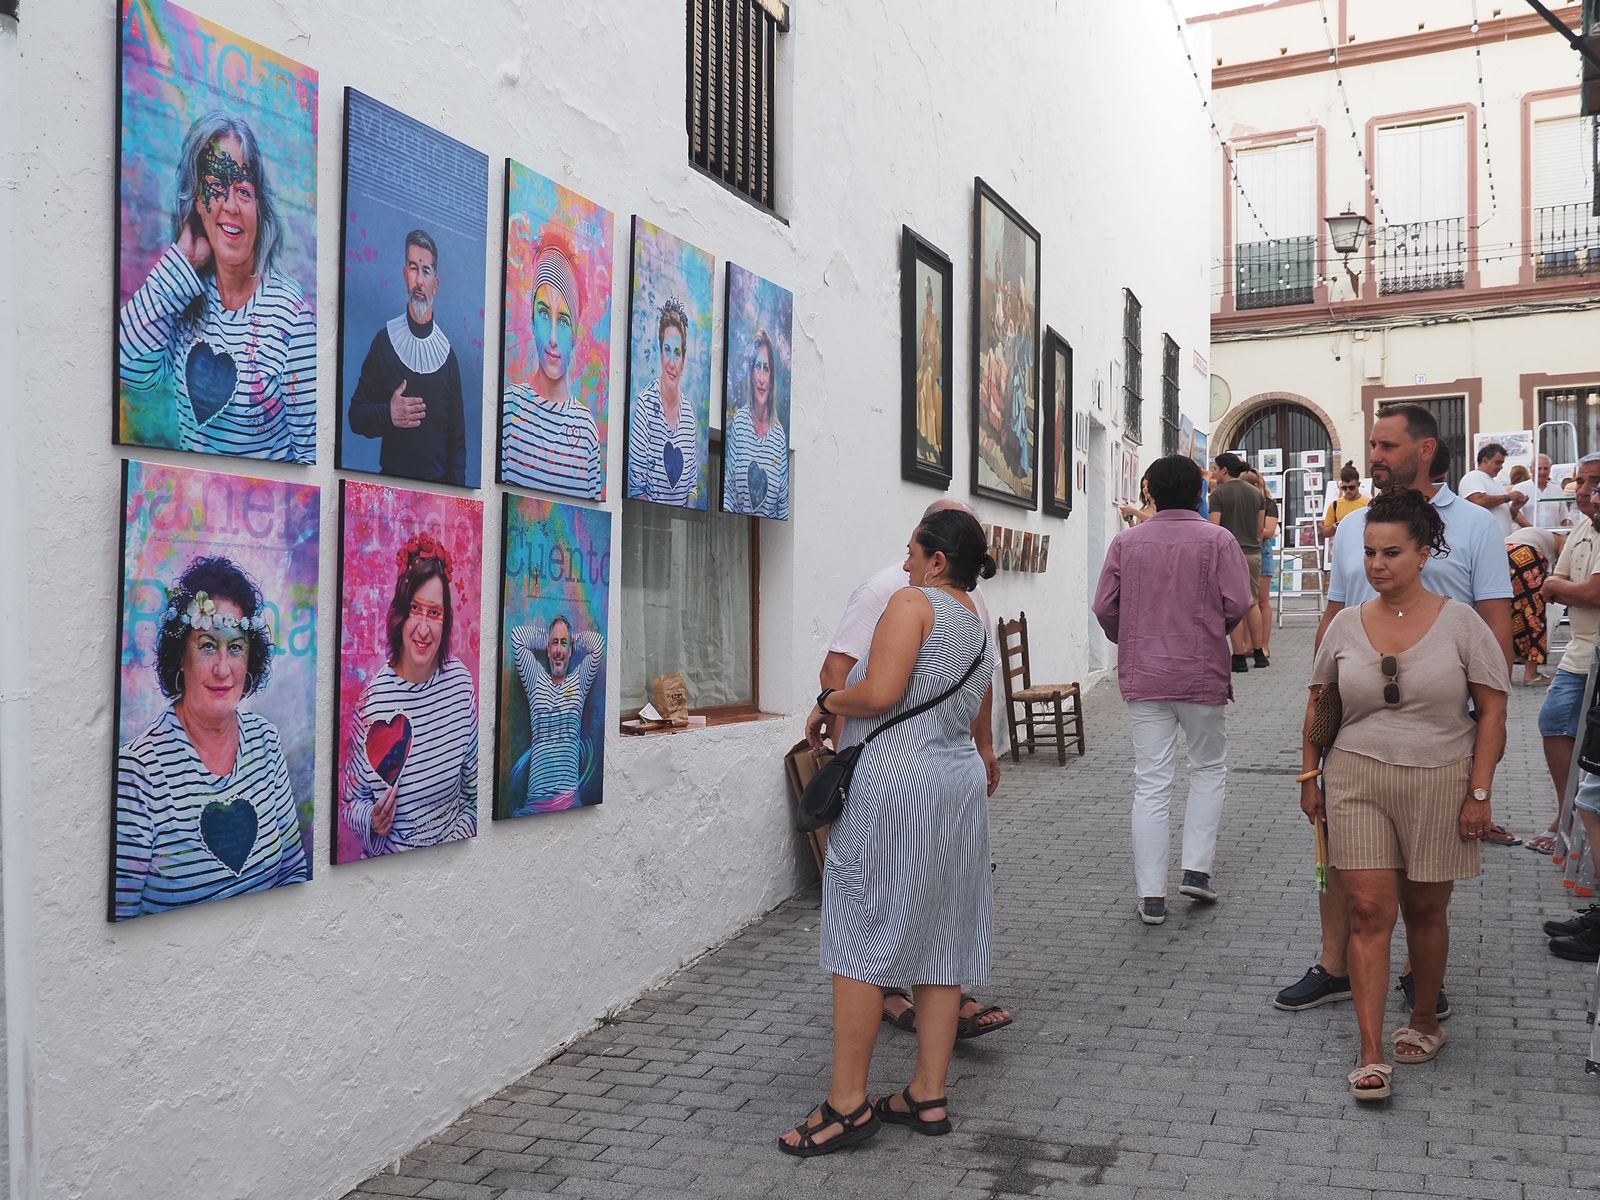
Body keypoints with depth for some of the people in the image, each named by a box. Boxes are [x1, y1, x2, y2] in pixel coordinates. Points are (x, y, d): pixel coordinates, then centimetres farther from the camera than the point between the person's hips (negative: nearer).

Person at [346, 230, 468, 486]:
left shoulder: (447, 353, 2)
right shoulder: (384, 341, -2)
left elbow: (458, 438, 4)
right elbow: (356, 417, 2)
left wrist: (456, 487, -7)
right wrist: (388, 414, -16)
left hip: (438, 486, 1)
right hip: (392, 482, -1)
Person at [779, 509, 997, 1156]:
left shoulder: (914, 602, -10)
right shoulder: (982, 629, 16)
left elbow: (880, 693, -21)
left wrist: (825, 703, -6)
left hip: (896, 782, -8)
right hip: (961, 780, 9)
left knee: (862, 938, -2)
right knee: (940, 937, 11)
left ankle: (847, 1103, 2)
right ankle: (929, 1095, 17)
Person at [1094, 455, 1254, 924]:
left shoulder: (1126, 542, 1)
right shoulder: (1218, 540, -4)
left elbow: (1104, 608, 0)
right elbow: (1238, 605, -9)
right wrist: (1212, 632, 12)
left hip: (1142, 676, 2)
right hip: (1202, 674, -1)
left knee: (1150, 783, 4)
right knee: (1208, 769, 18)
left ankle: (1151, 896, 6)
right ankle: (1196, 869, 11)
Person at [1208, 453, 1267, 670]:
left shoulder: (1219, 494, -8)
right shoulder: (1256, 493, 10)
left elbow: (1214, 528, -12)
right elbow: (1261, 527, 12)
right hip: (1254, 553, 6)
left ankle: (1239, 657, -1)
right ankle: (1258, 653, 18)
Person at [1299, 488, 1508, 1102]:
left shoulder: (1459, 621, -5)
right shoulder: (1345, 625, 3)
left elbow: (1491, 712, -3)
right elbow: (1318, 705, 13)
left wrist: (1479, 793, -8)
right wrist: (1310, 777, 10)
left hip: (1440, 781, -1)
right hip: (1357, 781, 1)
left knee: (1424, 910, 11)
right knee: (1370, 912, -3)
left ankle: (1425, 1021, 34)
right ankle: (1372, 1055, 0)